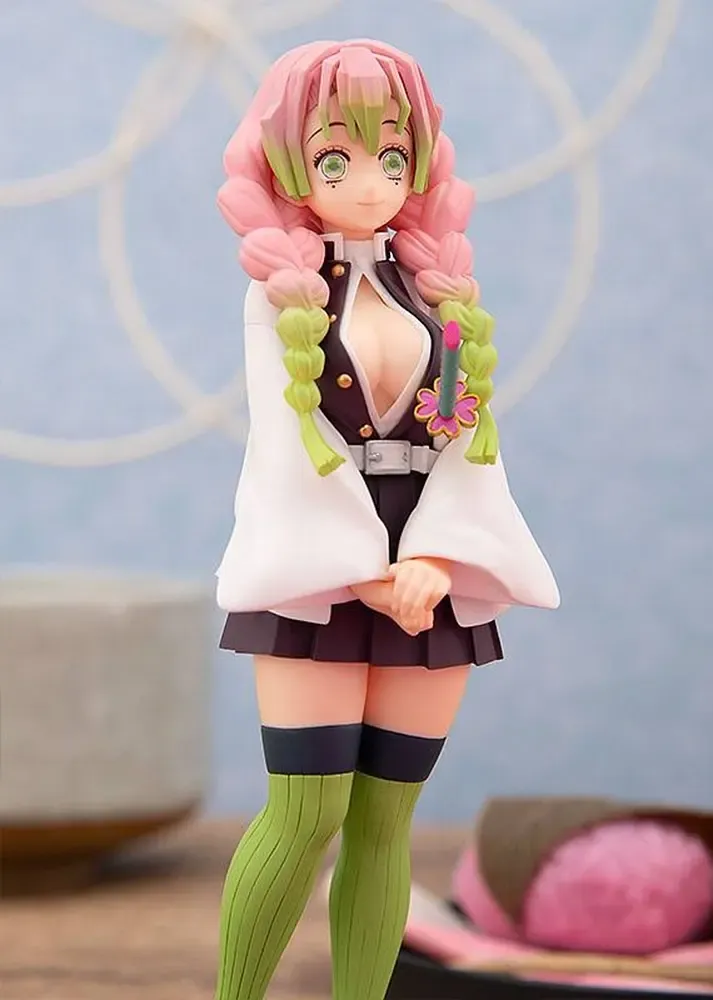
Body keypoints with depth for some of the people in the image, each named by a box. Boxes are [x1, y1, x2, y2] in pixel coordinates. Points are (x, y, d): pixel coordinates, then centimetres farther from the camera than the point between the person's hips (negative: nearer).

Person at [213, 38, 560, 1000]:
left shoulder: (443, 288, 9)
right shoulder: (282, 291, 0)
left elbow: (471, 433, 0)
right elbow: (288, 441, -8)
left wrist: (435, 559, -15)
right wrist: (363, 572, -16)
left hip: (431, 576, 3)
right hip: (318, 572, -3)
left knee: (385, 819, 3)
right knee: (308, 812, -9)